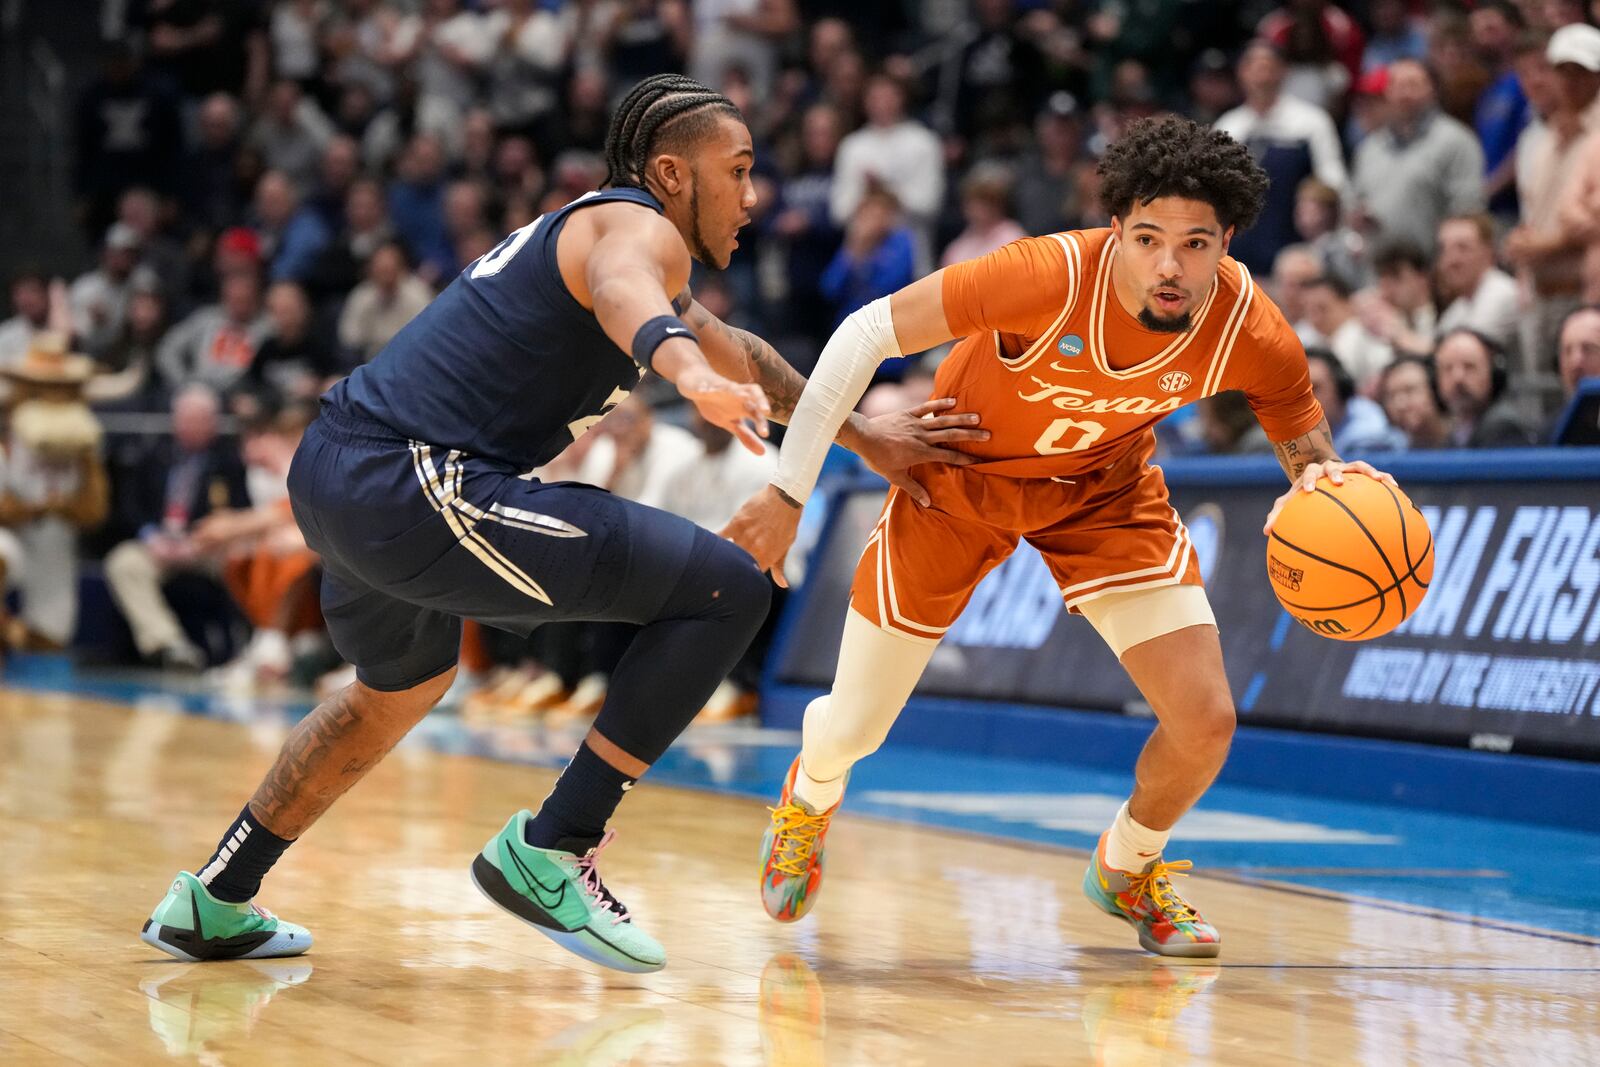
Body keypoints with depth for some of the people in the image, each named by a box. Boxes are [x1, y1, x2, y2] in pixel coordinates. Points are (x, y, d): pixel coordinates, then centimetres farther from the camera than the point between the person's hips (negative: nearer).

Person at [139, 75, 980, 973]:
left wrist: (863, 437, 46)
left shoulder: (588, 228, 27)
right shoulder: (639, 228, -4)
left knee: (401, 689, 38)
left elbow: (738, 356, 41)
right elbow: (624, 293, -31)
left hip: (335, 471, 11)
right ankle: (549, 853, -7)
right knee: (725, 589, -10)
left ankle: (214, 905, 45)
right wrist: (690, 370, -52)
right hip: (413, 486, -11)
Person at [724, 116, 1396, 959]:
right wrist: (787, 492, -25)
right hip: (961, 476, -2)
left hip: (1104, 492, 2)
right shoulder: (1052, 276, -38)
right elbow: (868, 332, -28)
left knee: (1205, 719, -12)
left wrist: (1324, 481, -33)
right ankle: (809, 800, 46)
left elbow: (1307, 448, -7)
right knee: (851, 731, 5)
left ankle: (1127, 869, 23)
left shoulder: (1254, 338, -27)